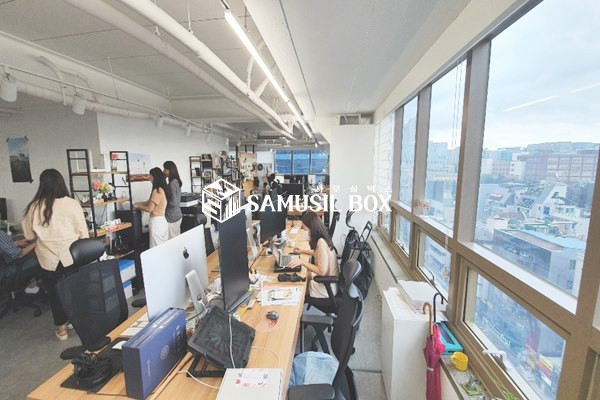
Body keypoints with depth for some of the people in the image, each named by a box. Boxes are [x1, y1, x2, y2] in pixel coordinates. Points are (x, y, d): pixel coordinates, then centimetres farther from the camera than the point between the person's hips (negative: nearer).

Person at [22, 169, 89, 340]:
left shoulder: (34, 207, -8)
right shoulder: (72, 203, -11)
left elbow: (29, 235, 3)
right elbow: (83, 231, -5)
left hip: (49, 259, 1)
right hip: (72, 256, -1)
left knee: (54, 292, 16)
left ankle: (61, 328, 28)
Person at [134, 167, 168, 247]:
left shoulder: (157, 191, -17)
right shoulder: (161, 189, 10)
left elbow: (149, 209, -12)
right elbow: (149, 202, 17)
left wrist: (137, 206, 3)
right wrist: (138, 204, 16)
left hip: (157, 221, -9)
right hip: (162, 220, 9)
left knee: (157, 247, 1)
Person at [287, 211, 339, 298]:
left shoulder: (321, 243, -28)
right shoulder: (323, 238, -1)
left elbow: (322, 271, -27)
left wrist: (302, 262, -23)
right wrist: (303, 251, 17)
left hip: (326, 287, -8)